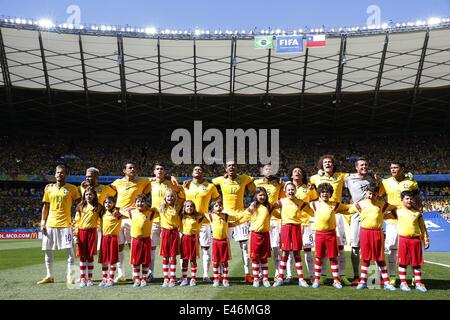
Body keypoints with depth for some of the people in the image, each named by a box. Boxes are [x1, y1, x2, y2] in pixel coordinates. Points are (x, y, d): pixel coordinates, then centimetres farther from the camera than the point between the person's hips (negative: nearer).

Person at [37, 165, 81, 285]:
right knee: (48, 251, 7)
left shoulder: (72, 188, 0)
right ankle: (49, 276, 18)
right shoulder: (49, 188, 9)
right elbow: (45, 206, 12)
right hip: (50, 223, 4)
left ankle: (70, 276, 5)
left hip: (65, 223, -4)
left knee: (70, 250, -5)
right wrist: (43, 222, 5)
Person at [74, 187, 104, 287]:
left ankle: (90, 278, 12)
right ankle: (82, 278, 10)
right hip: (81, 232, 1)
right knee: (82, 256, 3)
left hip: (92, 232, -1)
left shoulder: (98, 207, 4)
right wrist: (75, 234, 0)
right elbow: (77, 221, 6)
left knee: (90, 256, 3)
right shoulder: (80, 207, 8)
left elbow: (100, 220, 9)